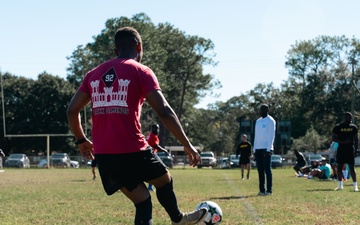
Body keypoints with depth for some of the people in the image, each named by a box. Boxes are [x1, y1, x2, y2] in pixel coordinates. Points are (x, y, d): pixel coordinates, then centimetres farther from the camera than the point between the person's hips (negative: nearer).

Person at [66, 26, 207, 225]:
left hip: (103, 153, 5)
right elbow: (164, 111, -10)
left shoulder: (94, 74, 13)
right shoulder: (141, 72, -2)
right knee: (165, 179, 24)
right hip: (132, 150, -5)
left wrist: (81, 140, 27)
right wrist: (187, 145, -5)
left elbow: (72, 111, 12)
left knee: (141, 200, 15)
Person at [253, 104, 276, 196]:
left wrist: (268, 149, -17)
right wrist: (255, 149, 14)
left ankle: (269, 190, -4)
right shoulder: (258, 121, 19)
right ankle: (262, 190, 9)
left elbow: (271, 135, -10)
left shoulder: (270, 121, -3)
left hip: (266, 149, -7)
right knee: (260, 170, 6)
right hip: (258, 149, 7)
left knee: (267, 169, -6)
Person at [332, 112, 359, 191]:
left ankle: (355, 186, -2)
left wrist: (356, 149, 2)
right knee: (339, 167, 4)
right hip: (341, 149, 0)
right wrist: (343, 142, -17)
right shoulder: (338, 127, -2)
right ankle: (340, 185, 15)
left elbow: (356, 139, 11)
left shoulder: (353, 127, 6)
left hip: (350, 149, 0)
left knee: (351, 167, -4)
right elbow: (334, 138, -4)